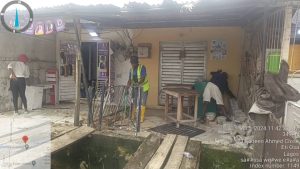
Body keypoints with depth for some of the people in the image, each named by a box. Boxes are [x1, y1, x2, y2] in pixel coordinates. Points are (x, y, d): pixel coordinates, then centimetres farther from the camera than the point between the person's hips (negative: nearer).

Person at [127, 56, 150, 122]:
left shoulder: (142, 68, -16)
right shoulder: (131, 69, 2)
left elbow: (143, 79, -25)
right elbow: (130, 79, 2)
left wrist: (137, 84, -42)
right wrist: (128, 86, -15)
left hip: (143, 87, -5)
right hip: (135, 88, 5)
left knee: (142, 103, 0)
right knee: (134, 102, 8)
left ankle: (141, 118, 9)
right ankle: (132, 117, 18)